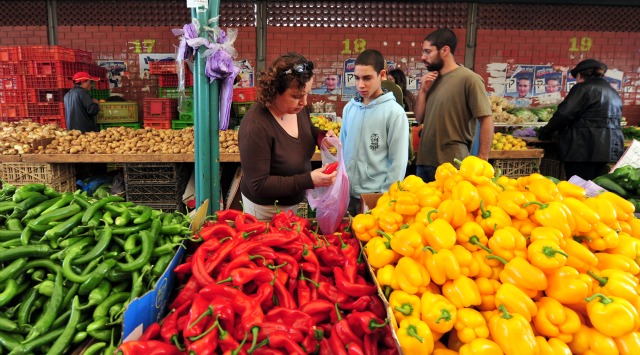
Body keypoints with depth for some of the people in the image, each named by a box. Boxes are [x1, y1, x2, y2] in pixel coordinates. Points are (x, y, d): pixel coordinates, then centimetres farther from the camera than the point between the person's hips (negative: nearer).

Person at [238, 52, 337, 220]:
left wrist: (322, 136, -12)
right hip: (266, 209, -7)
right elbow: (258, 185, -29)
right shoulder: (256, 127, -33)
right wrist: (309, 180, -34)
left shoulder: (298, 107, -11)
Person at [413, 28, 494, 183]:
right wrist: (423, 90, -2)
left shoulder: (468, 79, -10)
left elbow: (486, 121, -11)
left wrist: (482, 161, -15)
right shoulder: (433, 79, 11)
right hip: (424, 162, 7)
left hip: (453, 166, -6)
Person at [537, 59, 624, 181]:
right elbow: (613, 121, 22)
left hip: (585, 148, -8)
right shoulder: (614, 93, 20)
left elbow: (564, 114, -13)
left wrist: (545, 132, 0)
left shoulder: (583, 88, -6)